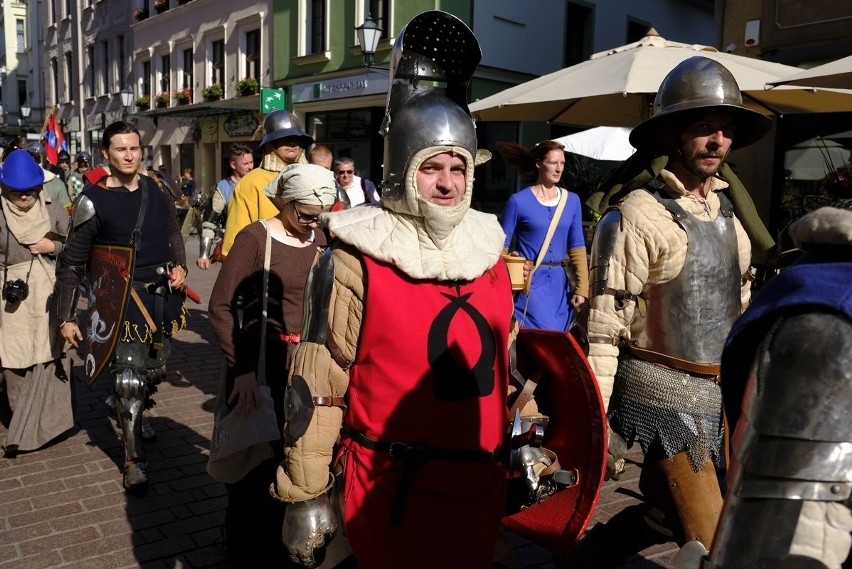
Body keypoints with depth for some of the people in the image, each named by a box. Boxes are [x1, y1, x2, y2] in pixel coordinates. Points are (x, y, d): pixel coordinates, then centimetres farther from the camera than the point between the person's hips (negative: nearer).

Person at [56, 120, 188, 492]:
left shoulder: (157, 190, 5)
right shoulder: (93, 200, -7)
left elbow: (173, 234, 21)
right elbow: (71, 263, -3)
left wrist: (179, 266, 1)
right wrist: (67, 317, -4)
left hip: (162, 296, 5)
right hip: (120, 301, -5)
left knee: (154, 371, 15)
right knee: (129, 378, -8)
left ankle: (128, 417, 45)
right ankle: (134, 460, 5)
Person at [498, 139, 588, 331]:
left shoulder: (572, 200, 7)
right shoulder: (519, 201, -6)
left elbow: (577, 247, 9)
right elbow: (502, 246, -1)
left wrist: (582, 288, 3)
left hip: (560, 283, 5)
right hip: (529, 283, -5)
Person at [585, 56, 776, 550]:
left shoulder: (731, 208, 8)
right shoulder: (638, 214, -16)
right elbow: (604, 329, -16)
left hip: (722, 395, 7)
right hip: (664, 394, -7)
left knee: (661, 508, 18)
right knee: (710, 542, -1)